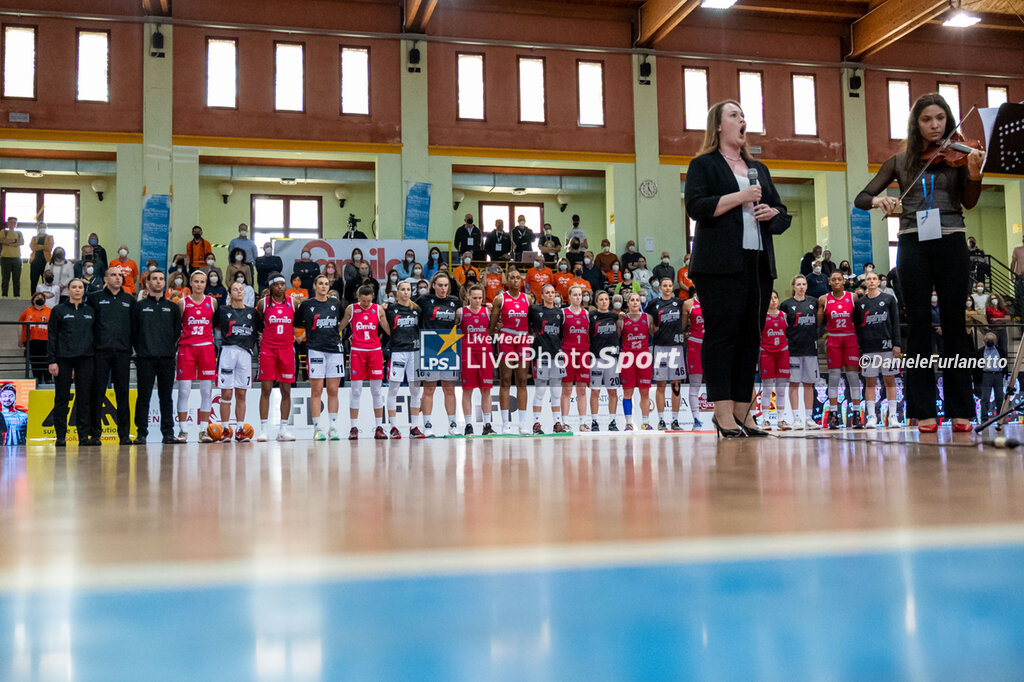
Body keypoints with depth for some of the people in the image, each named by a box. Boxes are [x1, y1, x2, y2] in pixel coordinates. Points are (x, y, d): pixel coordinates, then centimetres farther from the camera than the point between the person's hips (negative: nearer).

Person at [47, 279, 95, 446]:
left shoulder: (90, 311, 13)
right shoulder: (59, 310, 4)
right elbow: (51, 336, 1)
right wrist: (51, 361, -7)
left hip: (85, 358, 2)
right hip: (64, 357, -2)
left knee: (85, 398, 1)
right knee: (62, 398, 0)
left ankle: (84, 435, 4)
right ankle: (61, 436, 4)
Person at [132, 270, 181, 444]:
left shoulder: (172, 306, 12)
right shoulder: (139, 306, 7)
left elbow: (178, 330, 14)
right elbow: (133, 330, 7)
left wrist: (172, 348, 8)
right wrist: (140, 349, 3)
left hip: (167, 358, 2)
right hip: (145, 358, -1)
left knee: (166, 396, 3)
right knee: (143, 396, 0)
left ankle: (168, 432, 7)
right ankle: (141, 433, 5)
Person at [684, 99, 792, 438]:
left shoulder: (758, 168, 24)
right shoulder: (703, 165, 6)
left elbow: (782, 213, 26)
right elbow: (696, 206, -10)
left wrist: (772, 213, 3)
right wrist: (740, 197, -11)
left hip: (759, 264, 6)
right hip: (720, 265, -6)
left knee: (751, 336, 3)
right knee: (722, 334, -10)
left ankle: (742, 411, 8)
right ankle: (723, 412, -9)